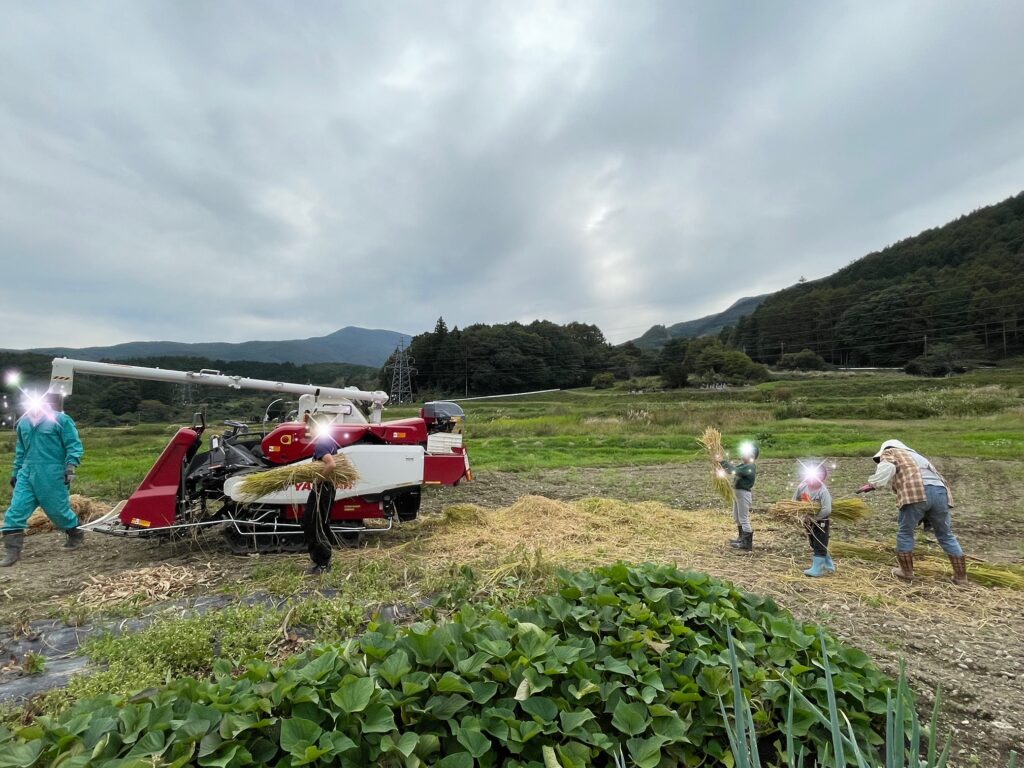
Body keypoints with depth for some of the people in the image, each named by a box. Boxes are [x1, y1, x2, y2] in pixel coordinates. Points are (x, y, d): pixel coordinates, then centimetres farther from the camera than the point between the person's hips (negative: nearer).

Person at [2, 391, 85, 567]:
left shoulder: (61, 420, -6)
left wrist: (70, 467, -21)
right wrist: (16, 473, 23)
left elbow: (74, 445, -10)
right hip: (26, 473, 6)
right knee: (15, 511, -1)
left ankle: (77, 536, 26)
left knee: (58, 509, 4)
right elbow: (20, 450, 24)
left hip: (52, 475, -6)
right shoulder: (24, 421, 13)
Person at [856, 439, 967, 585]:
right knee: (946, 535, 20)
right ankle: (961, 577, 25)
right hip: (940, 492, 6)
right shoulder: (915, 455, 40)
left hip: (917, 493, -6)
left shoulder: (889, 452, 20)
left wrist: (872, 484, 3)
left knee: (905, 533, 10)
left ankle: (906, 572, 17)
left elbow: (887, 468, -4)